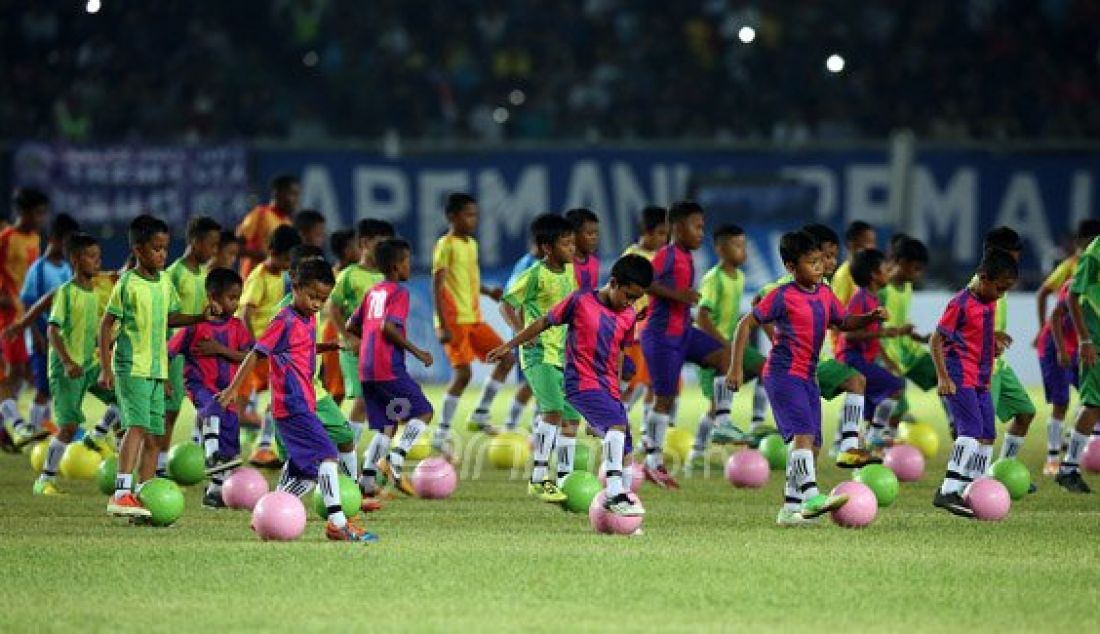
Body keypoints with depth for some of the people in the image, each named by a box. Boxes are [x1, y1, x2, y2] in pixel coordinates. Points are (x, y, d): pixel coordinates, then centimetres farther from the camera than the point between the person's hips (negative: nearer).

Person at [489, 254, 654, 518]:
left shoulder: (629, 317, 9)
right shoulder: (581, 301, -6)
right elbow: (544, 322, 4)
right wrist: (508, 346, 10)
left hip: (609, 390, 7)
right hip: (582, 384, -7)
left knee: (624, 453, 2)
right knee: (617, 426, -29)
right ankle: (615, 495, -33)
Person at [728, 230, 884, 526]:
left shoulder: (824, 294, 10)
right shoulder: (782, 296, -11)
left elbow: (843, 323, 24)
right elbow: (746, 324, -8)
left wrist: (871, 318, 4)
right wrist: (736, 367, -11)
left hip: (807, 377, 8)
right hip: (783, 375, -8)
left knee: (812, 445, 7)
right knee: (803, 434, -23)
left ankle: (790, 509, 13)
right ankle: (811, 498, -33)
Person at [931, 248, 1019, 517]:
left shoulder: (990, 303, 12)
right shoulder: (961, 303, -14)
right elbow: (936, 339, -13)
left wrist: (995, 342, 8)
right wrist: (943, 378, -19)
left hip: (981, 381, 9)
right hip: (960, 380, -9)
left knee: (987, 436, 8)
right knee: (971, 431, -19)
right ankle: (948, 492, -21)